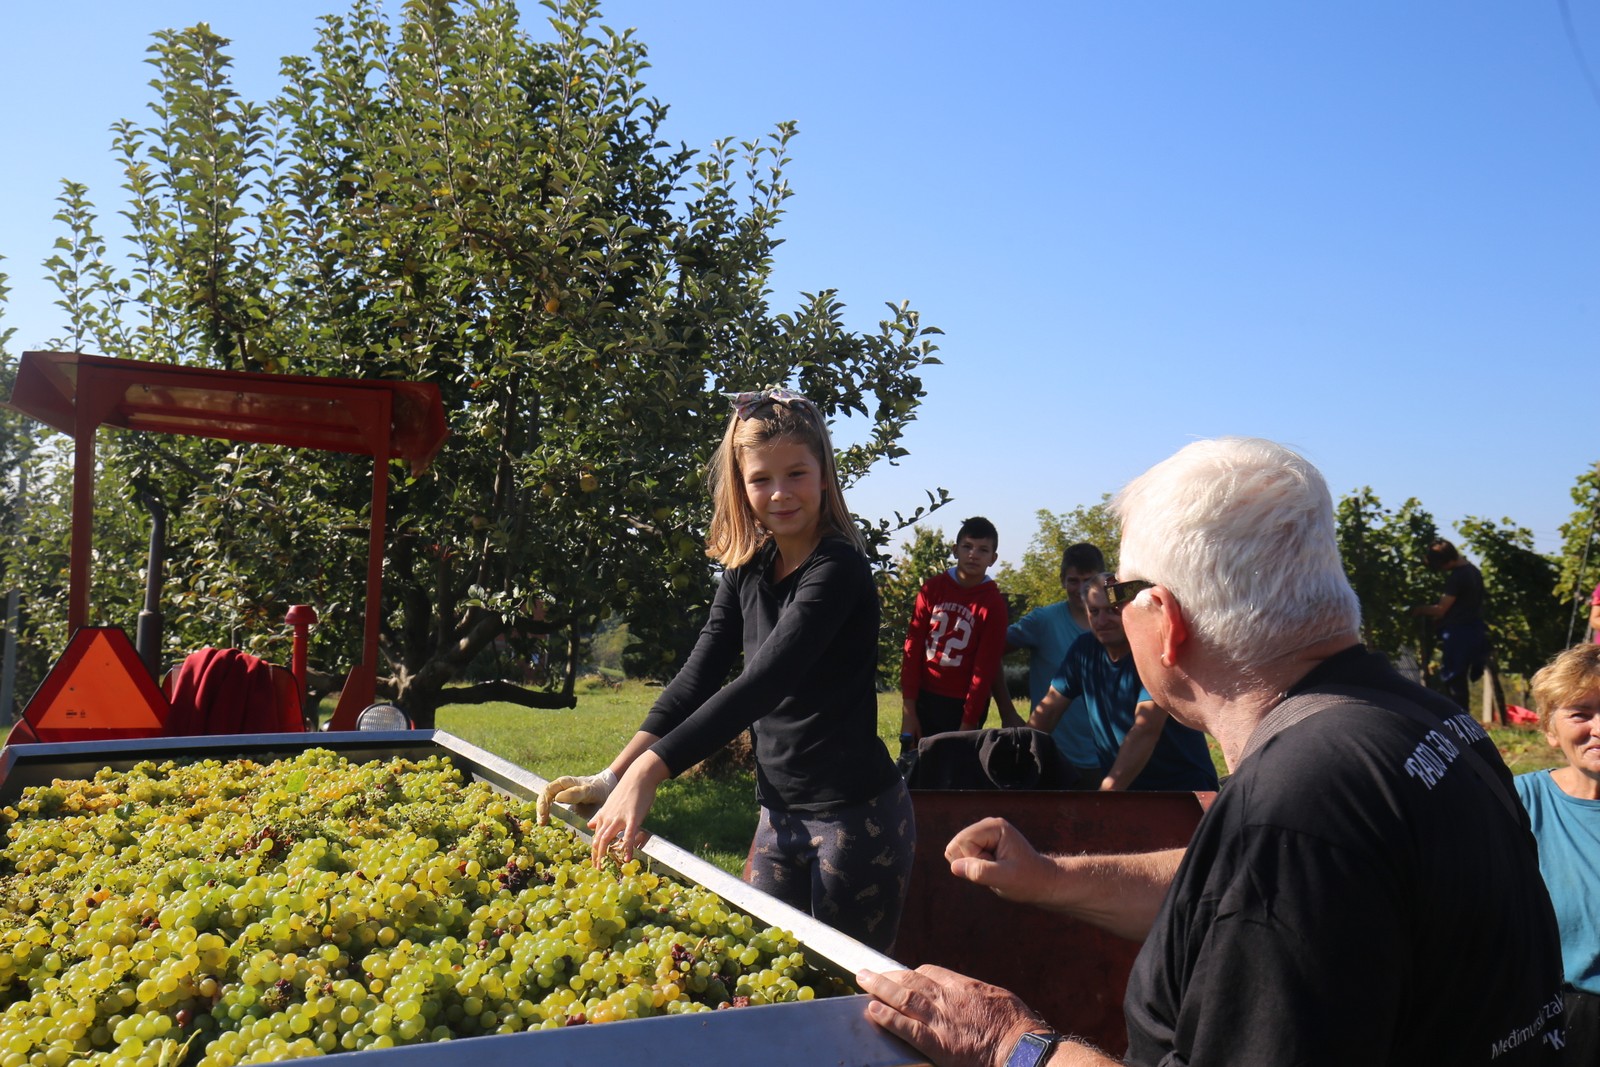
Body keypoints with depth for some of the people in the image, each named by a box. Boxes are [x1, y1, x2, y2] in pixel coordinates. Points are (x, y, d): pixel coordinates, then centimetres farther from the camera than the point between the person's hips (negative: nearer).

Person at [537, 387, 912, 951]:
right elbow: (698, 676, 1)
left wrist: (646, 773, -37)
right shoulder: (747, 570, 4)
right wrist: (612, 776, -9)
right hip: (780, 814, 7)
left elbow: (761, 684, -30)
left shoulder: (838, 569, -19)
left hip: (856, 817, -7)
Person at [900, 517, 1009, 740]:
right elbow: (913, 647, 1)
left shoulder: (993, 604, -5)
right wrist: (908, 709, -4)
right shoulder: (932, 588, 1)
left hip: (962, 705, -2)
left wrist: (968, 723, -10)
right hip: (924, 698, 3)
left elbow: (985, 668, -7)